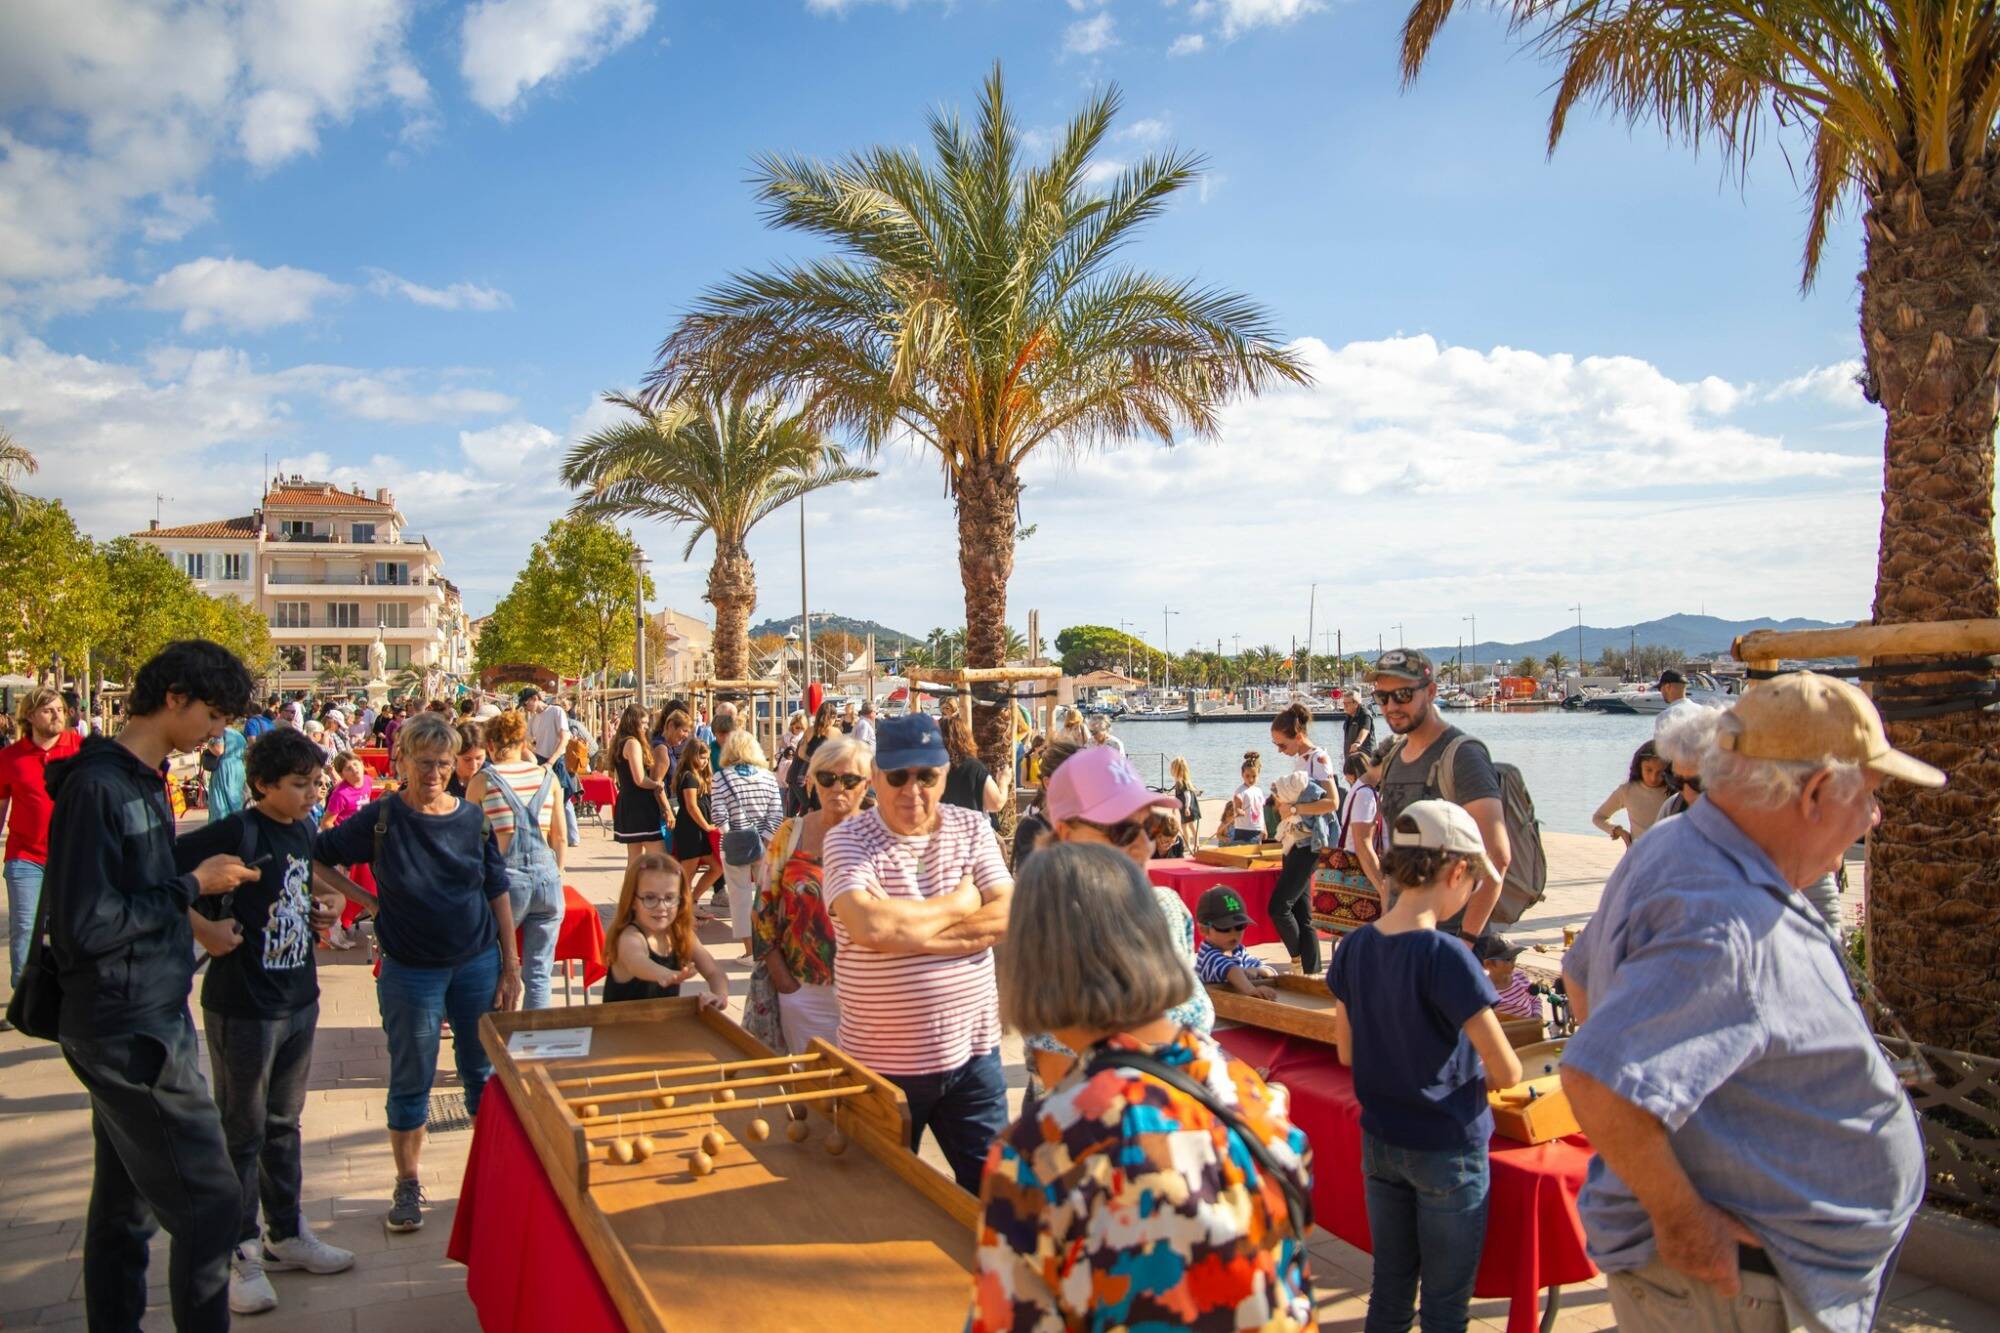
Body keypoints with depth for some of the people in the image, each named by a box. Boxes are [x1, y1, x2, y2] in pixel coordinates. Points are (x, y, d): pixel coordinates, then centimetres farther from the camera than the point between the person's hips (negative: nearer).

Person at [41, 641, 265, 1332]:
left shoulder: (143, 782, 11)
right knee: (209, 1204, -5)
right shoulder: (96, 787, -18)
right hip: (130, 1032, -10)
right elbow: (85, 927, -22)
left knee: (126, 1204, 18)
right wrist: (192, 885, -15)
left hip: (149, 1022, 10)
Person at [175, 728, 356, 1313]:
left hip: (298, 1001, 7)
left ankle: (287, 1234, 32)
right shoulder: (237, 832, -18)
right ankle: (240, 1254, 20)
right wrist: (202, 928, -22)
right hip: (242, 1007, -7)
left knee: (284, 1125, 19)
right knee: (242, 1133, 7)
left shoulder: (303, 831, 4)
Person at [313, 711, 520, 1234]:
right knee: (411, 1081, 9)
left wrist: (510, 966, 2)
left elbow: (498, 893, 3)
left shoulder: (471, 818, -2)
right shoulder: (380, 819, -8)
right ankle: (408, 1185, 24)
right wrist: (364, 899, -8)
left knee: (484, 1073, 11)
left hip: (478, 963, 2)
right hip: (410, 969, -2)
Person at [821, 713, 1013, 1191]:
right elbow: (869, 925, -25)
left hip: (970, 1053, 2)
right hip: (881, 1061, -1)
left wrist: (904, 926, -18)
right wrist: (959, 904, -12)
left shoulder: (973, 829, 1)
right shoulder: (848, 839, -8)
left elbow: (1007, 918, -12)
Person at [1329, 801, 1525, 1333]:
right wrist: (1475, 1079, 1)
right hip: (1448, 1149, -6)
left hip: (1379, 1144, 6)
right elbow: (1507, 1072, -20)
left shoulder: (1354, 947, -4)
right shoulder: (1445, 956, -24)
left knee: (1389, 1289, 20)